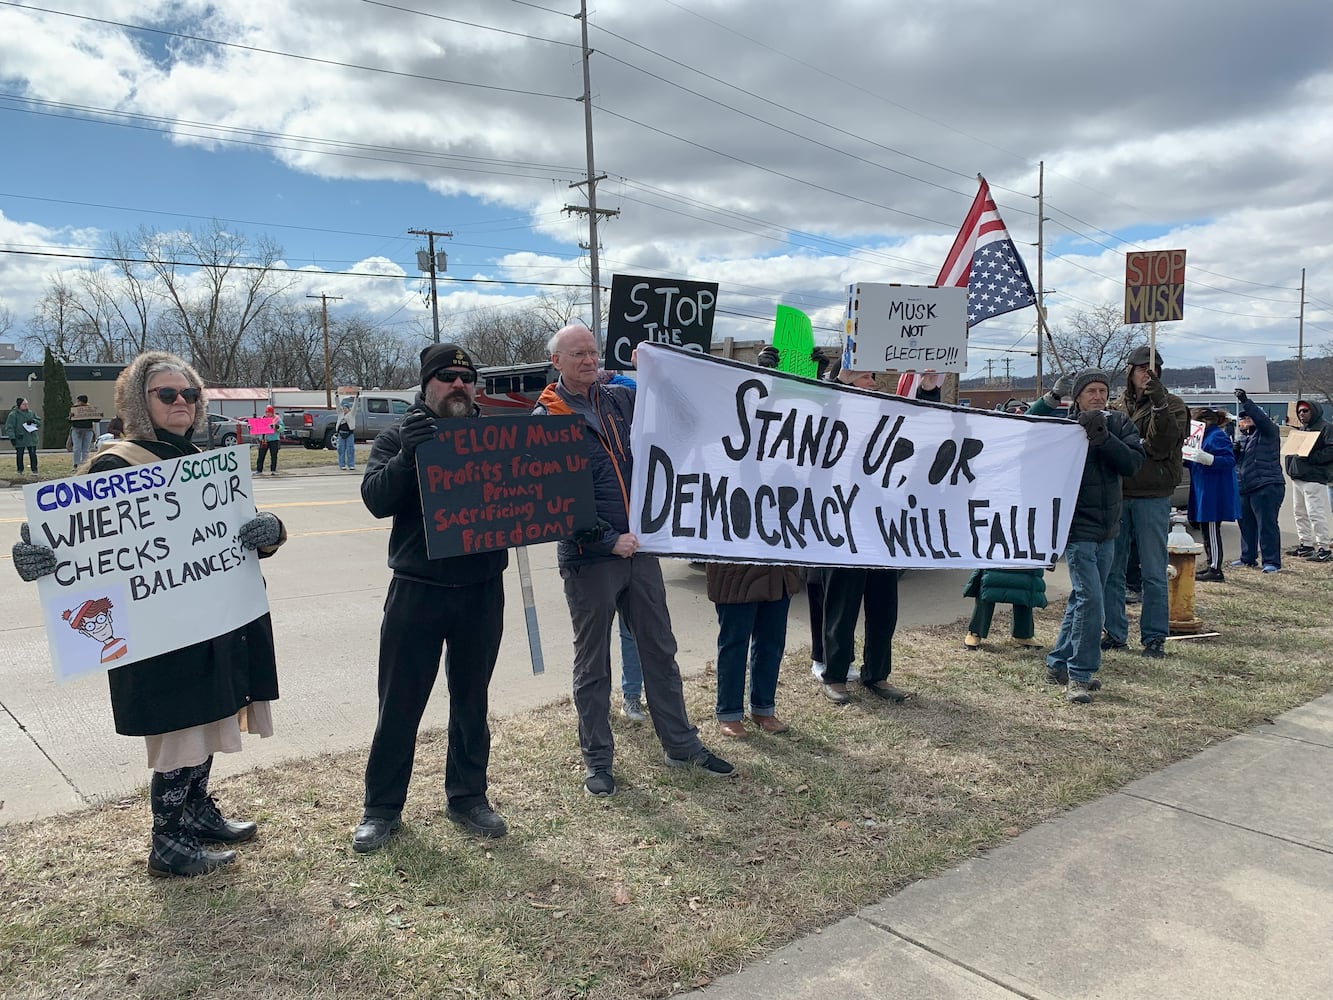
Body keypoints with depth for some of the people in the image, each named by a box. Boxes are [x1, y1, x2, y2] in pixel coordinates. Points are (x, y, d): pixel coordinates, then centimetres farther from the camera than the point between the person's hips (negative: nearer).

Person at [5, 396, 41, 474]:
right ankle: (20, 470, 17)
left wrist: (33, 421, -10)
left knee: (33, 454, 1)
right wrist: (12, 437, -17)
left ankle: (34, 470, 7)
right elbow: (9, 427, -8)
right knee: (19, 455, 7)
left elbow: (39, 422, 11)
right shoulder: (13, 414, -5)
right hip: (20, 439, -3)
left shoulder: (31, 413, 9)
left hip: (31, 438, 3)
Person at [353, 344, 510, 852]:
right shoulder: (398, 438, 2)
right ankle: (382, 807, 23)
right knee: (399, 705, 7)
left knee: (472, 701, 15)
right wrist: (408, 455, -27)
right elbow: (376, 499, -12)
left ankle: (467, 797, 30)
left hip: (483, 590, 2)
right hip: (417, 591, -2)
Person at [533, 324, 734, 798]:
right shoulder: (546, 418, -7)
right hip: (588, 558, -5)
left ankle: (681, 745, 27)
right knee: (592, 663, 9)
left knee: (660, 650, 13)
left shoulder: (622, 398, 8)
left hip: (637, 546, 5)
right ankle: (597, 759, 23)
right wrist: (608, 541, -16)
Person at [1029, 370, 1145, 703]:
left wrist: (1103, 438, -19)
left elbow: (1133, 464, -8)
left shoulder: (1119, 424, 6)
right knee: (1091, 600, -13)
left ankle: (1058, 665, 28)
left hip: (1107, 531, 6)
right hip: (1076, 528, -6)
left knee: (1082, 600, 14)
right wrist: (1052, 396, -24)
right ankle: (1079, 676, -2)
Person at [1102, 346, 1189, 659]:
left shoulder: (1172, 405, 2)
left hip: (1152, 497, -3)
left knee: (1153, 572, 1)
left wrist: (1159, 406, -20)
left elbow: (1161, 446, -12)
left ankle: (1154, 637, 11)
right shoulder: (1116, 407, 12)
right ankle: (1114, 633, 17)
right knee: (1112, 569, 7)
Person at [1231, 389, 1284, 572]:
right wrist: (1235, 451, 1)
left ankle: (1272, 562, -5)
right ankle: (1248, 557, 23)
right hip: (1244, 488, 8)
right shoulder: (1243, 436, 20)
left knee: (1267, 525, -8)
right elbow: (1235, 460, 24)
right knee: (1246, 524, 13)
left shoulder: (1268, 431, -2)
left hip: (1267, 486, -8)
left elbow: (1262, 419, -24)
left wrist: (1246, 402, -29)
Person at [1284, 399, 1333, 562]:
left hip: (1314, 479, -9)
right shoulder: (1301, 429, 21)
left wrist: (1311, 457, -21)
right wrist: (1291, 467, 7)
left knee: (1316, 514, -11)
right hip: (1297, 477, 9)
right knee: (1300, 513, 13)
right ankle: (1305, 545, 22)